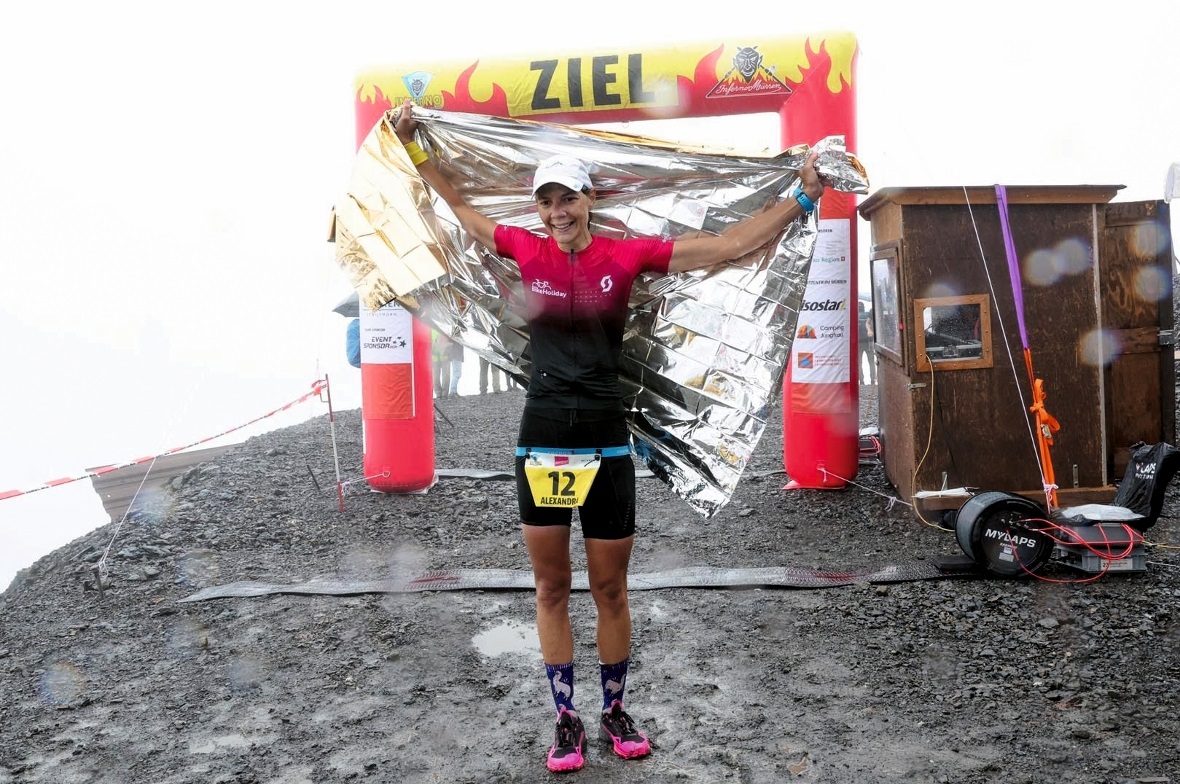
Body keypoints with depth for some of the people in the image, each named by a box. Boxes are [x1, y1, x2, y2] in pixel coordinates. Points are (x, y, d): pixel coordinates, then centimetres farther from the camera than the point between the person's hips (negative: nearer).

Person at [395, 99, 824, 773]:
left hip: (607, 444, -1)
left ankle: (615, 713, 30)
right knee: (551, 588, 10)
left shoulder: (626, 255, -2)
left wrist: (800, 198, -3)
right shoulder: (528, 250, 3)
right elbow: (461, 209, 18)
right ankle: (567, 719, 25)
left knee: (611, 590, 10)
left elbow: (729, 245, -1)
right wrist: (415, 147, 22)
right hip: (542, 443, 1)